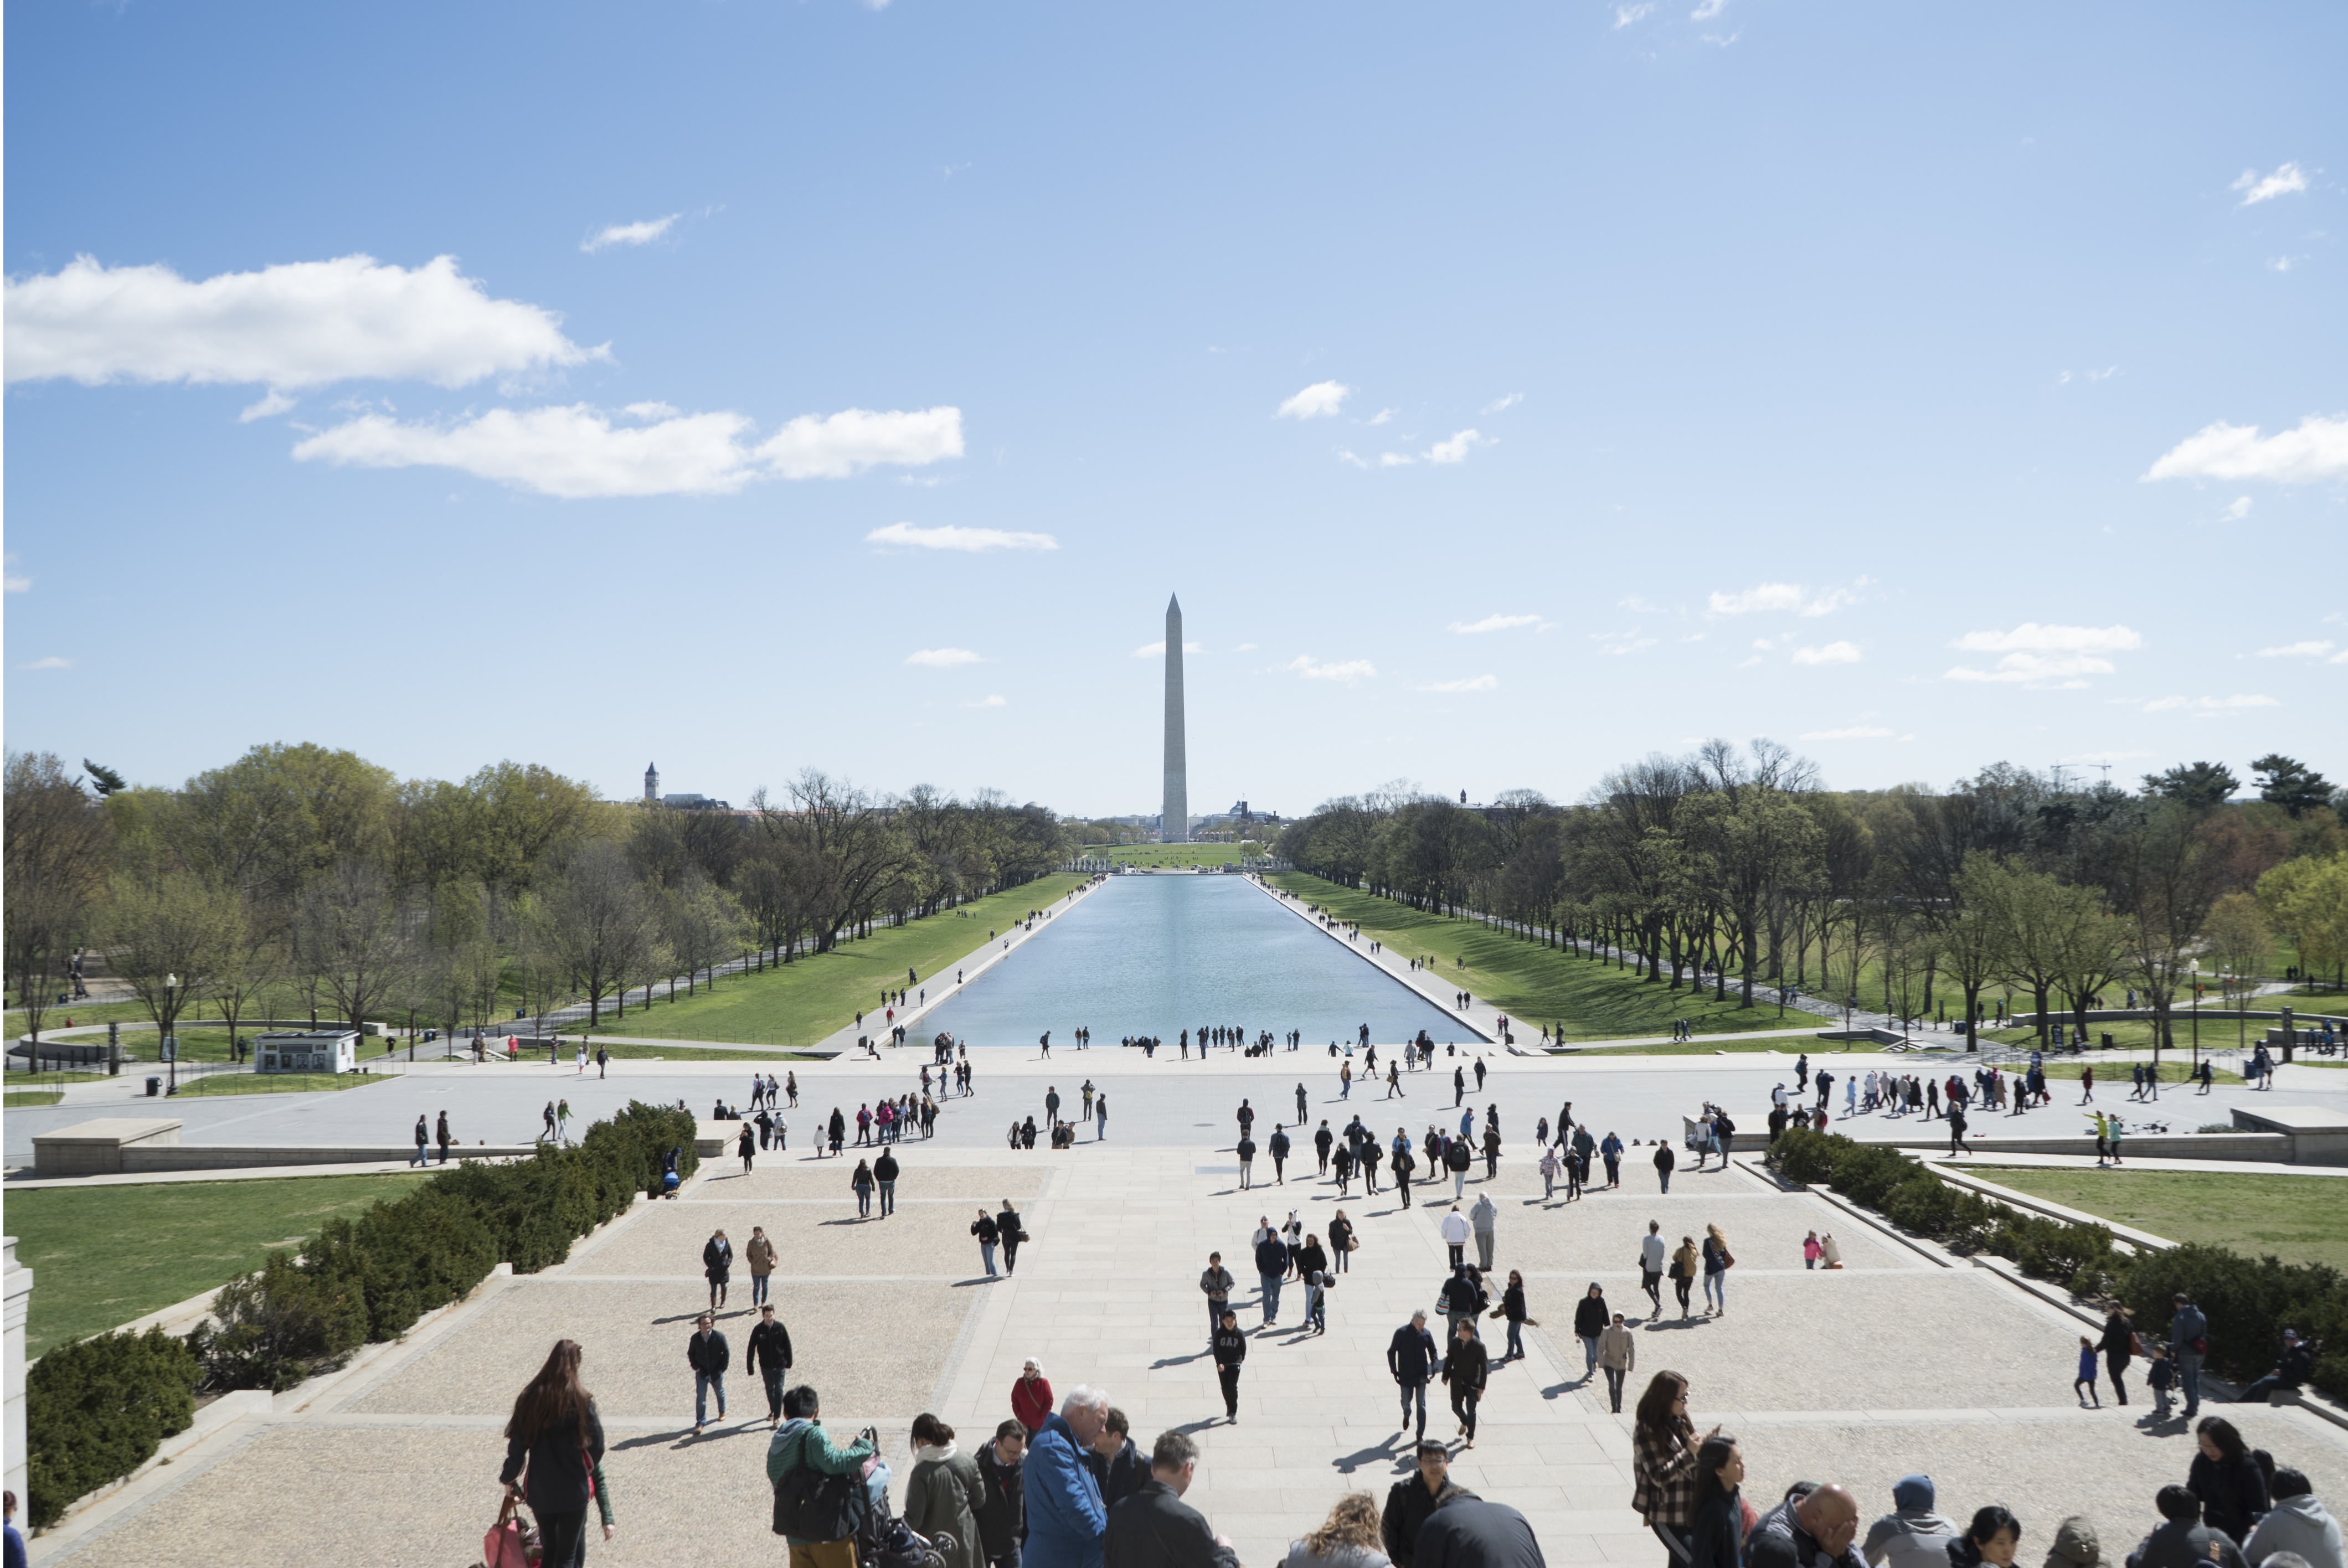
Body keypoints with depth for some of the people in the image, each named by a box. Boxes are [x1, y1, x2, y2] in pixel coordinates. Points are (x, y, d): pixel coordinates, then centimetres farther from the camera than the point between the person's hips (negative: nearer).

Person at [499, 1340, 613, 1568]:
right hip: (573, 1490, -3)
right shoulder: (580, 1400, -12)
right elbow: (596, 1446, -7)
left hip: (540, 1490, 3)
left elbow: (517, 1444, -1)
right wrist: (586, 1471, 14)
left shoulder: (530, 1397, -4)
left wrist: (509, 1480, 14)